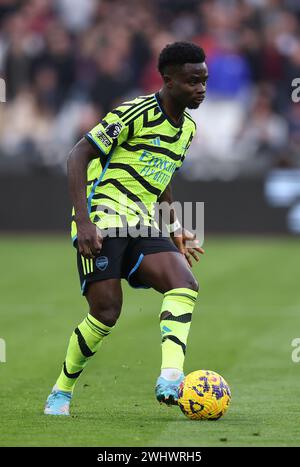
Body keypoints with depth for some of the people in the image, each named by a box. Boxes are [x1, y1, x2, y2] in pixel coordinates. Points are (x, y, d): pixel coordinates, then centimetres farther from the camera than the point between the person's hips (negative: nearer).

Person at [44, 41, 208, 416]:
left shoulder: (187, 128, 15)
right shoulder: (136, 113, -11)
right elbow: (78, 156, -13)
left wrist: (175, 230, 20)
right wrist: (84, 221, -21)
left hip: (141, 226, 7)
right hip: (102, 220, -7)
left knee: (184, 283, -19)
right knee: (106, 311, -12)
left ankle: (170, 380, -31)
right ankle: (61, 392, 9)